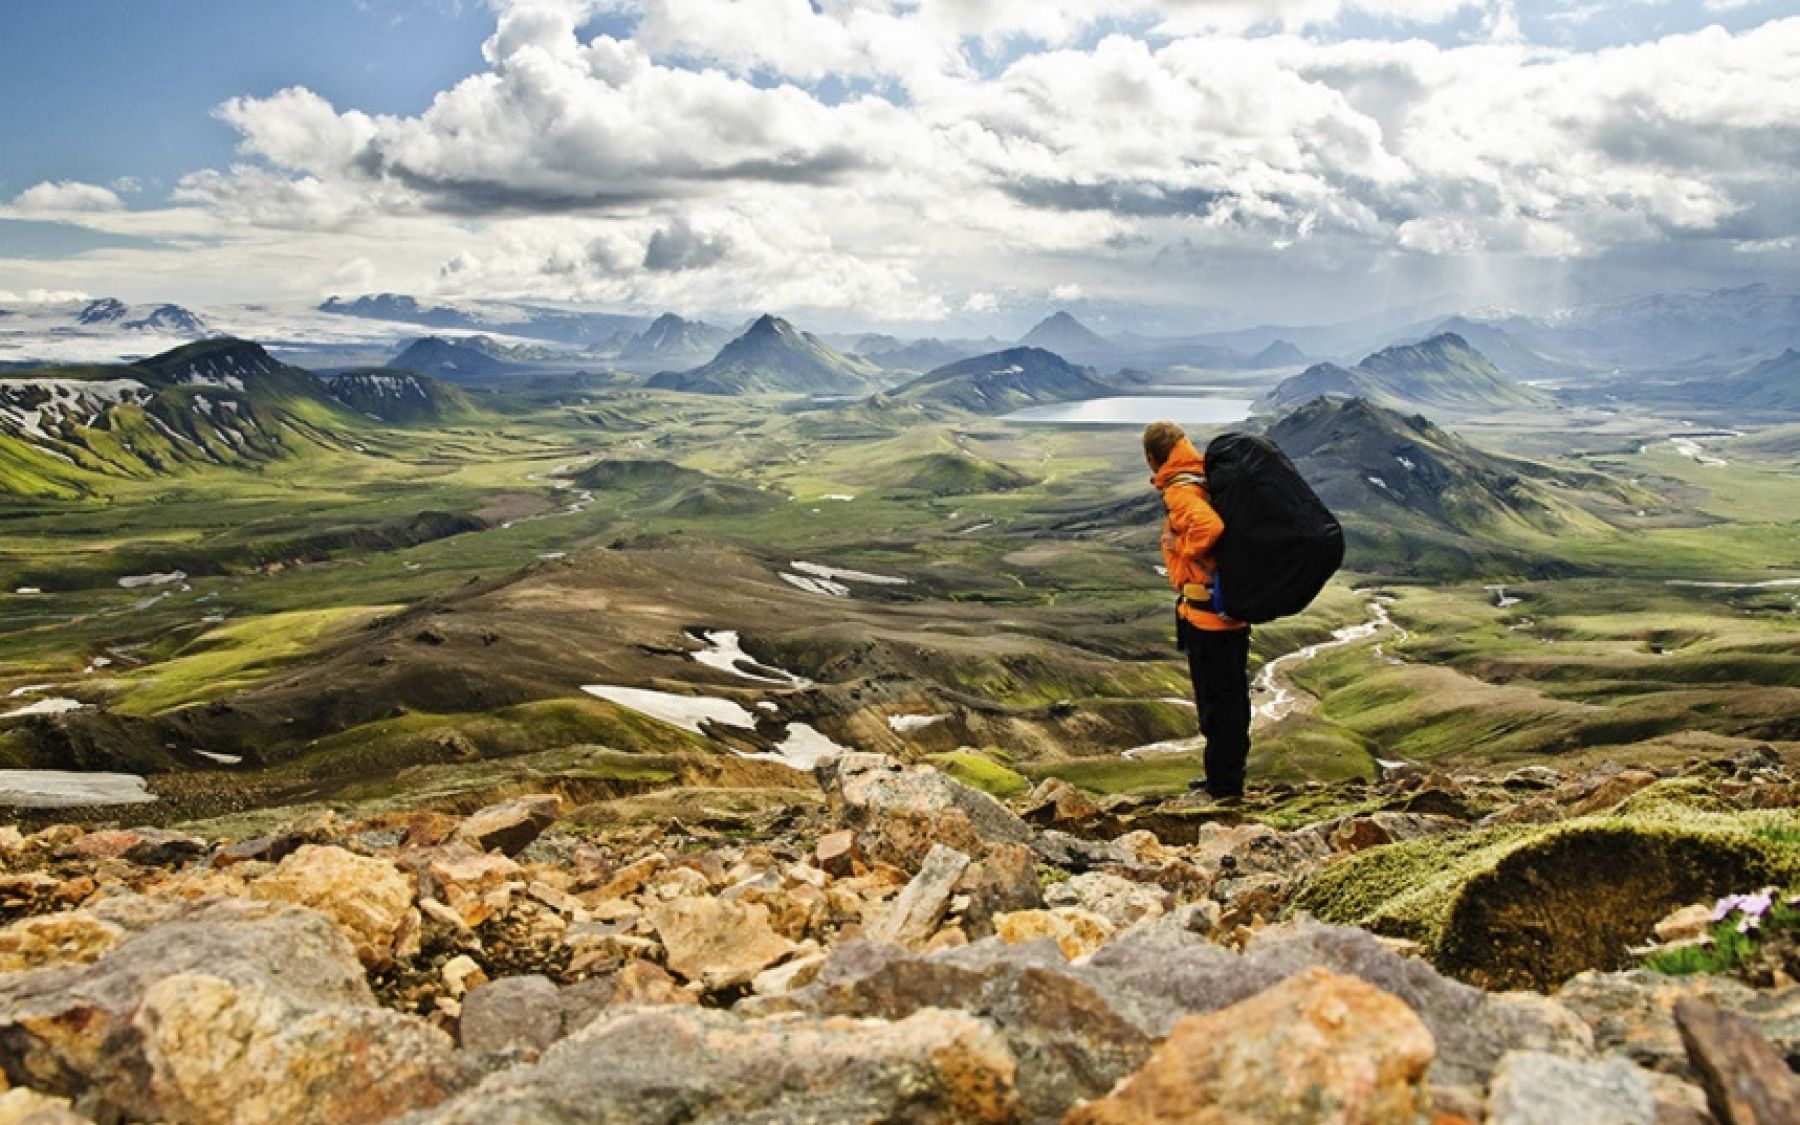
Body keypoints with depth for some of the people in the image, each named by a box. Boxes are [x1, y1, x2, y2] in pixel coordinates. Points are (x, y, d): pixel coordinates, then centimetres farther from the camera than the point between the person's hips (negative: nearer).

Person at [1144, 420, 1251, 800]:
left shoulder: (1179, 491, -18)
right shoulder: (1208, 480, 10)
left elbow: (1210, 527, -35)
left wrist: (1181, 546, -18)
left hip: (1206, 612, -9)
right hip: (1234, 607, 9)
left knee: (1215, 701, 0)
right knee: (1231, 698, 18)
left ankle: (1223, 786, 10)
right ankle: (1227, 781, 31)